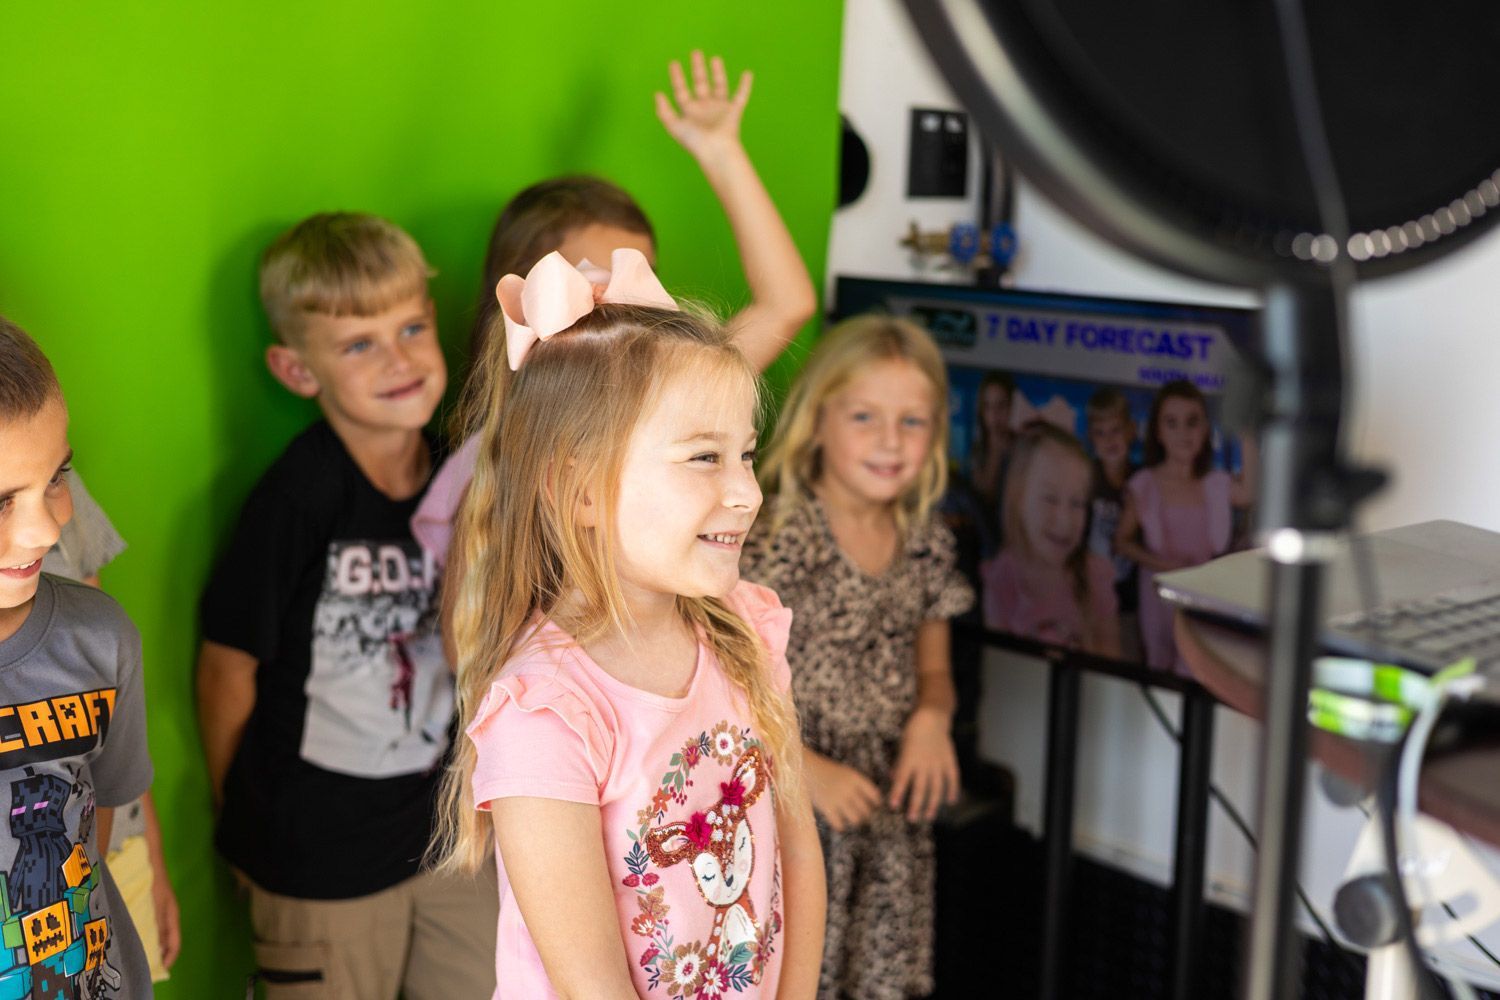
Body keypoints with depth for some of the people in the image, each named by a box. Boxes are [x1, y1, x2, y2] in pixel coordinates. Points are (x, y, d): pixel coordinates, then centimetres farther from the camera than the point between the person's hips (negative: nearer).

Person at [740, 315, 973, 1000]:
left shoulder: (926, 543, 4)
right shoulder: (778, 541, -14)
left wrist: (931, 715, -6)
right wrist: (806, 768, -19)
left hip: (892, 811, 5)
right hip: (790, 815, -5)